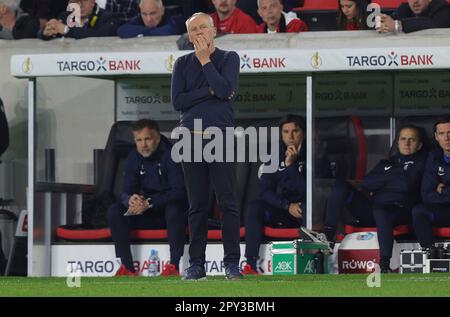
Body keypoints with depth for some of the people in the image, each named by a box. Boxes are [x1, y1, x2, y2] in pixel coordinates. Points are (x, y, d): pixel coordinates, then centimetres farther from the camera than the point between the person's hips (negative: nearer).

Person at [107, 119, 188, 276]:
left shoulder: (171, 156, -17)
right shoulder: (134, 158, 1)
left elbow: (178, 192, -25)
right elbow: (127, 192, -1)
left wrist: (149, 203, -36)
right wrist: (131, 200, -28)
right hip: (148, 216, 6)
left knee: (174, 208, -39)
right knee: (114, 211, -15)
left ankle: (174, 266, -36)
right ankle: (127, 267, -20)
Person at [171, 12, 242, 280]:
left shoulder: (229, 58, 6)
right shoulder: (183, 64, 14)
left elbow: (225, 90, -12)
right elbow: (177, 101, 2)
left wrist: (205, 60, -5)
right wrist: (210, 91, -6)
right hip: (191, 138, 3)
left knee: (228, 202, -5)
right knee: (197, 205, 4)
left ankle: (232, 263, -3)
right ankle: (197, 264, 7)